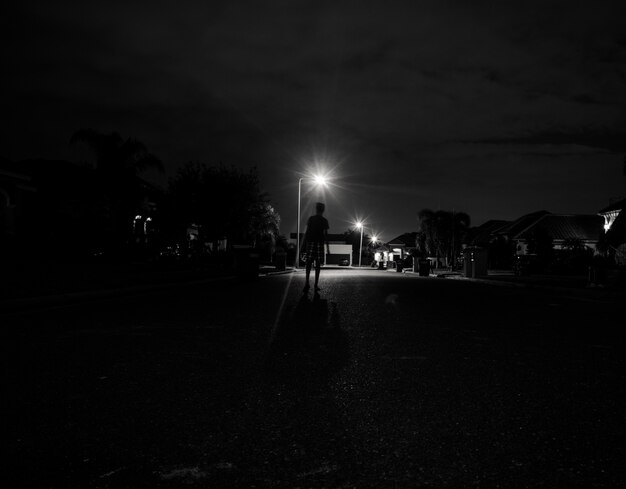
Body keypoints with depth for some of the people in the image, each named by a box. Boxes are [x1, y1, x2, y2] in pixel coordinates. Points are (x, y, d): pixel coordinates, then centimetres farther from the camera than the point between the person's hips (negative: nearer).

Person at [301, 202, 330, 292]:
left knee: (309, 263, 2)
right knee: (318, 264, 2)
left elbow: (306, 232, 3)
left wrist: (304, 243, 7)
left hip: (310, 242, 1)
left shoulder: (311, 219, 7)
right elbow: (325, 234, 0)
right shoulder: (324, 221, 3)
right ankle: (316, 285, 0)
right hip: (319, 242, -1)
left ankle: (307, 282, -12)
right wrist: (327, 247, 2)